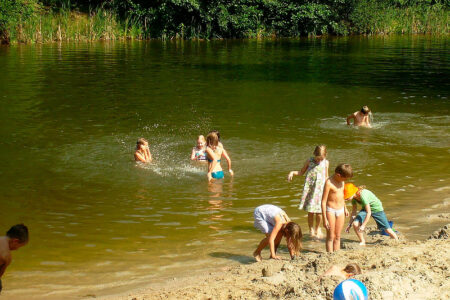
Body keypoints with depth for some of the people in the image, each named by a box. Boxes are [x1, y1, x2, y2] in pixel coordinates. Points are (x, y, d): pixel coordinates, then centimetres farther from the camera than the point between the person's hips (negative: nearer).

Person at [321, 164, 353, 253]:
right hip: (331, 210, -7)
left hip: (340, 210, 7)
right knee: (330, 237, -3)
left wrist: (345, 208, 28)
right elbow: (323, 201, -17)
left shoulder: (342, 181, 4)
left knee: (337, 237, 10)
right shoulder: (329, 183, -18)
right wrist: (325, 219, -18)